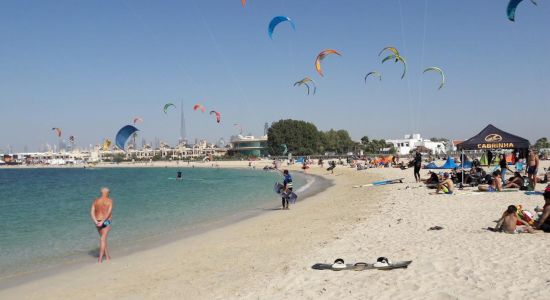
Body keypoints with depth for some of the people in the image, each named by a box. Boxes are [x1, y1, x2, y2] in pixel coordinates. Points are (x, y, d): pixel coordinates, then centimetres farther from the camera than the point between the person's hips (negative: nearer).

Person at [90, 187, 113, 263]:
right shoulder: (110, 201, -7)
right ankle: (100, 258, -13)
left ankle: (107, 256, 25)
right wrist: (102, 222, -20)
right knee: (103, 239, -6)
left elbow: (92, 212, -7)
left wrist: (95, 221, -17)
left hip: (98, 222, 4)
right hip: (106, 222, -4)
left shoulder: (95, 201, 5)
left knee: (103, 238, 19)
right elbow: (109, 212, -19)